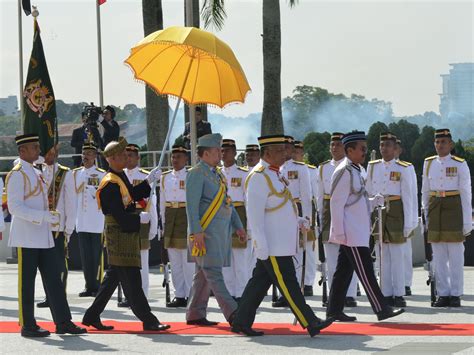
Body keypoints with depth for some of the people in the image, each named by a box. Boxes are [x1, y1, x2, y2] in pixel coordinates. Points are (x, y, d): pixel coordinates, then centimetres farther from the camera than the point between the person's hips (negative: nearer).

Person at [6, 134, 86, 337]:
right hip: (26, 238, -8)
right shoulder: (17, 174, -11)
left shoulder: (37, 173, 16)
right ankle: (28, 326, 4)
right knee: (27, 282, -2)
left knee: (53, 280, 7)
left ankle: (63, 322, 9)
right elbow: (14, 207, -19)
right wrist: (44, 216, -24)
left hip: (43, 237, 8)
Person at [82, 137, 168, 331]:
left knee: (113, 276, 13)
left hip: (127, 234, 10)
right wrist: (140, 218, -11)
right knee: (131, 279, -6)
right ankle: (148, 320, -5)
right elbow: (120, 216, -22)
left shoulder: (120, 177, 12)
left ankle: (92, 316, 18)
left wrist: (149, 181, 14)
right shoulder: (110, 184, -18)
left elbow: (131, 195, 23)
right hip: (119, 235, -10)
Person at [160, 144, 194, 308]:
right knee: (174, 262, 6)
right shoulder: (165, 177, 12)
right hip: (170, 217, 5)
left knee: (188, 261, -5)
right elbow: (162, 201, 16)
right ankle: (179, 295, 11)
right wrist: (163, 223, 12)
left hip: (186, 216, -5)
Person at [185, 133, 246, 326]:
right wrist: (196, 232, -22)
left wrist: (238, 226, 18)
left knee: (204, 274, 10)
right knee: (214, 273, -9)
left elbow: (228, 203, 24)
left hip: (220, 232, 9)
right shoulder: (197, 174, -10)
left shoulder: (216, 174, 19)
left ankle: (195, 314, 14)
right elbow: (191, 205, -16)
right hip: (206, 233, -9)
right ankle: (232, 314, -16)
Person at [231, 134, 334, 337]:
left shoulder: (273, 174, 16)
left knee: (260, 283, 11)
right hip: (272, 246, -10)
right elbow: (254, 214, -20)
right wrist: (261, 246, -23)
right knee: (289, 286, -6)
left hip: (282, 243, 10)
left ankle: (241, 322, 15)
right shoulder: (259, 177, -15)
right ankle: (310, 323, -5)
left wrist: (298, 221, 10)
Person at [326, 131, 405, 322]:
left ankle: (334, 310, 15)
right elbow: (336, 203, -18)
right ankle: (381, 309, -6)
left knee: (344, 271, 11)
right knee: (365, 272, -7)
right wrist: (339, 232, -20)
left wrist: (375, 201, 8)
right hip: (351, 233, -10)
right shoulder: (344, 172, -14)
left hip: (356, 233, 10)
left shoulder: (355, 171, 16)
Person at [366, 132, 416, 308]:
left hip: (395, 212, -3)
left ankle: (399, 295, 3)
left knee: (397, 255, -2)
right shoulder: (372, 167, 8)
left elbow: (407, 197, -1)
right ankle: (386, 295, 8)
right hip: (377, 212, 3)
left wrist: (408, 223, -5)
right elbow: (368, 193, 12)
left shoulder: (403, 169, -1)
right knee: (382, 256, 4)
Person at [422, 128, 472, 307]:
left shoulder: (460, 164, -1)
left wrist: (467, 221, -6)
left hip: (454, 208, -4)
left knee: (455, 255, -2)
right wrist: (426, 215, 10)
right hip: (435, 210, 4)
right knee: (438, 256, 4)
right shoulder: (429, 163, 10)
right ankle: (443, 294, 9)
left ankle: (455, 295, 3)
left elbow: (466, 193, -2)